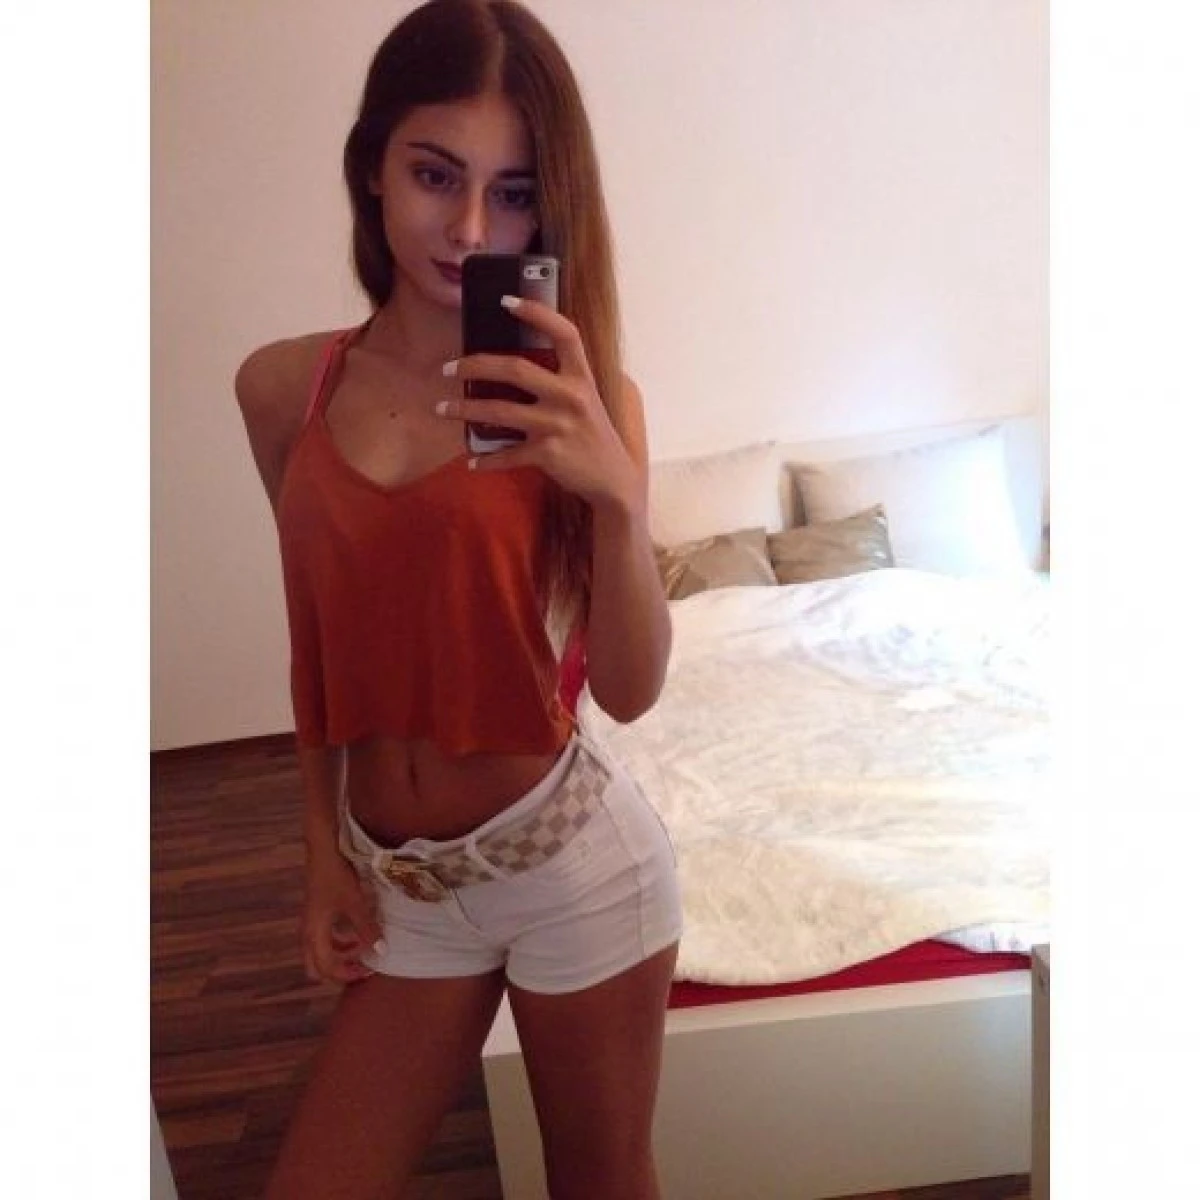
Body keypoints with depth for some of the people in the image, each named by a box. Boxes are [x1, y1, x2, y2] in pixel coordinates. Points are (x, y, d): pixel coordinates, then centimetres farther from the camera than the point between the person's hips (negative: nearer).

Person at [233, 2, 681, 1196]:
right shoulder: (281, 387, -2)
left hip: (573, 859, -2)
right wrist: (324, 849, 9)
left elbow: (630, 688, -16)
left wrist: (616, 492, -32)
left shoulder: (576, 394, -10)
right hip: (399, 879, 3)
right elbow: (322, 639, 6)